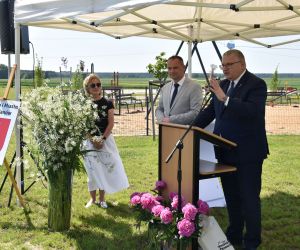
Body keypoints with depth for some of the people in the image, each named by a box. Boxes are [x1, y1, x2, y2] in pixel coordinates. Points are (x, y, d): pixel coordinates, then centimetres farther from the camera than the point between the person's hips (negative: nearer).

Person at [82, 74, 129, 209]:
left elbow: (111, 123, -3)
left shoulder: (107, 103, 1)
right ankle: (92, 198, 17)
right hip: (89, 140, 0)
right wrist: (92, 140, -13)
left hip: (105, 139, 1)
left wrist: (102, 139, -12)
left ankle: (102, 199, 14)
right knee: (92, 170, 4)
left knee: (105, 169, 2)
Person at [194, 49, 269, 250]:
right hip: (226, 152, 7)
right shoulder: (222, 85, 10)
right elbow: (210, 111, 17)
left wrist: (224, 98, -34)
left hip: (247, 153, -7)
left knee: (249, 198, 2)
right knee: (231, 197, 17)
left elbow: (252, 111, -27)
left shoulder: (256, 84, -11)